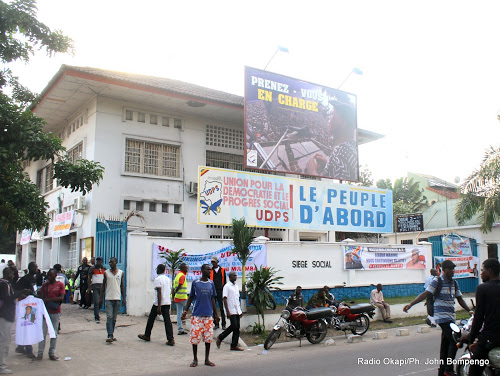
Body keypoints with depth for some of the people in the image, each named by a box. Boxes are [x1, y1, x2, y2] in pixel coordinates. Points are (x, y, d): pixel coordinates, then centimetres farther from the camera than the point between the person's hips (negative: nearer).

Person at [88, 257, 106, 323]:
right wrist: (89, 287, -4)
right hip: (95, 287, -4)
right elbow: (89, 278, 3)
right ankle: (97, 318, -11)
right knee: (96, 302, -12)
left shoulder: (104, 269, 12)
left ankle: (96, 315, 25)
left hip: (101, 286, 4)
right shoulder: (92, 268, 3)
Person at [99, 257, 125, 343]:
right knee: (109, 317, -11)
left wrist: (123, 298, 6)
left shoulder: (121, 273, 8)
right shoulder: (106, 273, 5)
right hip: (109, 298, -2)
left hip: (117, 298, 2)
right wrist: (100, 298, 2)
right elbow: (103, 286, 8)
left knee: (114, 318, 8)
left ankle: (112, 334, 18)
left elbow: (122, 286, 12)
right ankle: (110, 336, -14)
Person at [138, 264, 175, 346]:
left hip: (158, 303, -6)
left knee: (151, 319, 13)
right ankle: (171, 339, -8)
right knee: (167, 320, 1)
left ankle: (147, 336, 27)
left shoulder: (158, 279, -11)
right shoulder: (168, 279, 12)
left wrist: (159, 307, -19)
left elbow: (159, 293, -17)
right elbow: (170, 291, 18)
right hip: (167, 302, 6)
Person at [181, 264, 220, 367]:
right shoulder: (195, 283, 1)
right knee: (195, 337, 0)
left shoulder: (211, 283, 9)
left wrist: (216, 314, 14)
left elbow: (212, 299, 14)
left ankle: (207, 359, 16)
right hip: (196, 315, -2)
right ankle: (195, 359, 15)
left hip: (208, 315, 2)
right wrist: (185, 311, 1)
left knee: (208, 337, 4)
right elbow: (191, 297, 8)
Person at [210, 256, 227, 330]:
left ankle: (223, 324, 7)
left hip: (220, 291, 0)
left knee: (222, 308, 1)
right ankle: (216, 324, 13)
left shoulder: (222, 270, 8)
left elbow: (225, 281, 12)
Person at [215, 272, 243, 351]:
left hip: (237, 310, 7)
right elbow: (225, 299, -11)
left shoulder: (236, 286, 16)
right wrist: (227, 311, -18)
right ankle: (220, 338, 5)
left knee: (237, 327, 3)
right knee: (234, 326, -13)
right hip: (231, 310, -7)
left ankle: (234, 345, 6)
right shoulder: (227, 286, -7)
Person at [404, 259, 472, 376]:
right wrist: (410, 304, -23)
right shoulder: (437, 281, -8)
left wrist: (469, 311, 15)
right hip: (442, 316, -7)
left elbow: (460, 299, 22)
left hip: (451, 317, 7)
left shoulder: (454, 282, 14)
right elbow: (425, 294, -14)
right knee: (454, 340, -15)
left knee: (446, 343, 10)